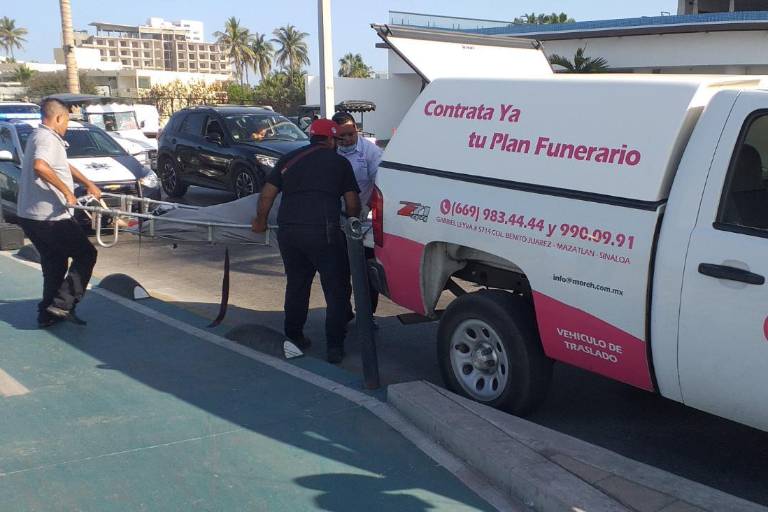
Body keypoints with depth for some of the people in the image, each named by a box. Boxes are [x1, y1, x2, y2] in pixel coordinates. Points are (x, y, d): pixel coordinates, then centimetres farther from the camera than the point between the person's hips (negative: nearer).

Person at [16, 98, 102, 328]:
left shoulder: (39, 136, 18)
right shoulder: (47, 138, -15)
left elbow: (64, 166, 32)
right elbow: (40, 166, -36)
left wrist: (88, 183, 31)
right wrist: (66, 191, -28)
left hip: (30, 216, 10)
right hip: (49, 217, -10)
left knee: (54, 264, 18)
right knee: (86, 254, 3)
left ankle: (48, 313, 21)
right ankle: (63, 304, -3)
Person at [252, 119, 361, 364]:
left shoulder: (289, 159, 18)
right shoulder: (339, 162, 11)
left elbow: (267, 194, 12)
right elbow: (352, 203, 9)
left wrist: (261, 222, 25)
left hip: (288, 231, 4)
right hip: (323, 231, -4)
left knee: (296, 285, 21)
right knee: (336, 290, 6)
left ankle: (294, 337, 30)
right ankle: (335, 347, 5)